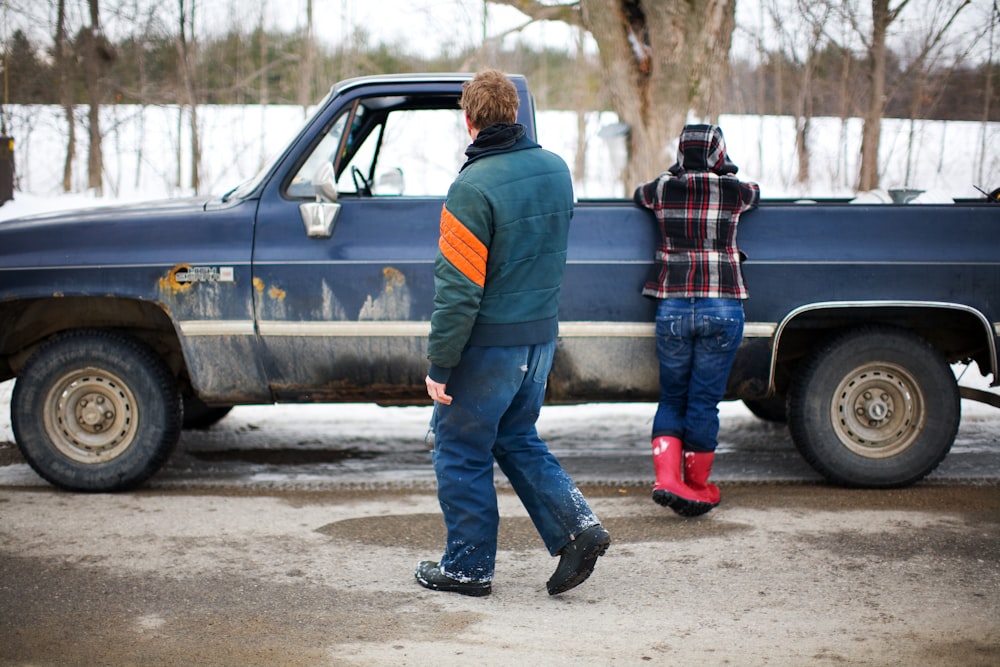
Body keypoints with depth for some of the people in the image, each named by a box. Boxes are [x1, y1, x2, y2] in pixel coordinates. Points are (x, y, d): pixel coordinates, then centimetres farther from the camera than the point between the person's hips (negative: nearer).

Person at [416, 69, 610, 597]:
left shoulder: (474, 187, -20)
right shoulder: (555, 169, 3)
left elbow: (458, 289, -20)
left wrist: (439, 365, -15)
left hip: (488, 343, -7)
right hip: (541, 335, 7)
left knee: (461, 452, 8)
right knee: (517, 439, 21)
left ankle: (469, 566, 17)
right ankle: (578, 527, 9)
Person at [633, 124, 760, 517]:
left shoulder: (663, 189, 1)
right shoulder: (734, 191, -1)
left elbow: (638, 194, 25)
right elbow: (755, 193, 23)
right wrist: (722, 169, 38)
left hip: (672, 307, 1)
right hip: (722, 307, -1)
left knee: (672, 398, 13)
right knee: (704, 401, 5)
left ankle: (667, 478, -1)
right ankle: (697, 488, 15)